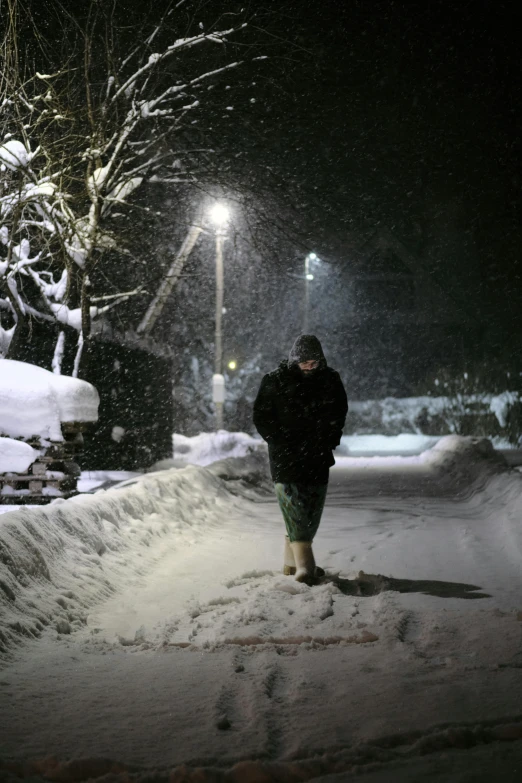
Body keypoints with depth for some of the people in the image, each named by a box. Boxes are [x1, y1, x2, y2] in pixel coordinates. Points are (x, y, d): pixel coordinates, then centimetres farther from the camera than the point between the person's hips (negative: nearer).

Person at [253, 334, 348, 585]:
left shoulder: (330, 380, 3)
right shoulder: (274, 381, -7)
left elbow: (339, 414, 15)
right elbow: (262, 417, -3)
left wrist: (329, 443, 3)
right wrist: (282, 444, -10)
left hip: (318, 458, 5)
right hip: (286, 458, -5)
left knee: (313, 511, 8)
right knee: (295, 508, -14)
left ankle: (292, 560, 19)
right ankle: (304, 565, -18)